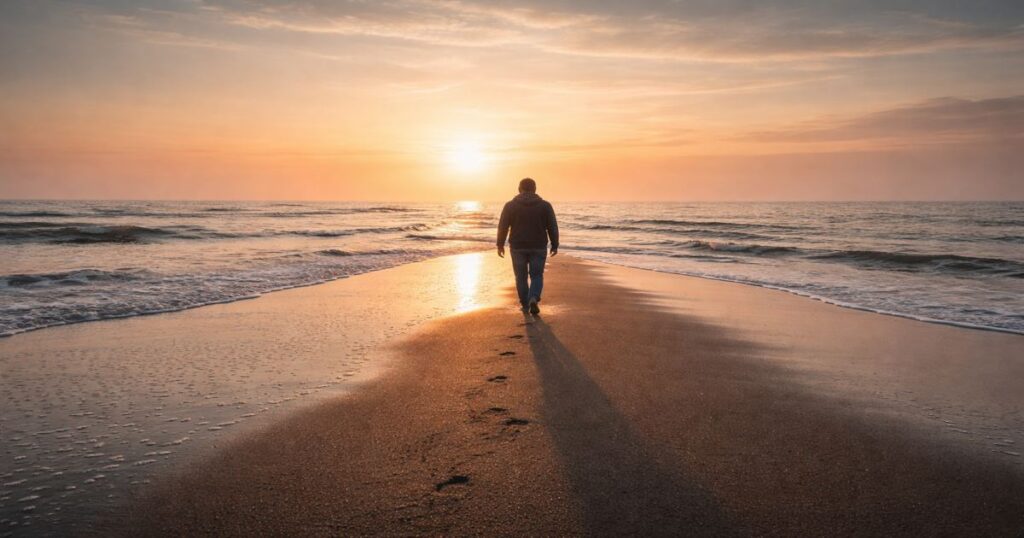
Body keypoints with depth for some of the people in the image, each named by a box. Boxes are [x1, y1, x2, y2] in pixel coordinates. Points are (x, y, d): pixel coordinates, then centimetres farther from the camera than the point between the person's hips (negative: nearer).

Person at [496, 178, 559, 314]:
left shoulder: (510, 205, -2)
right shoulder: (545, 205, 0)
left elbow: (502, 227, -2)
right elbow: (553, 227, 0)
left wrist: (500, 244, 7)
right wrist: (554, 245, 8)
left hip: (518, 247, 0)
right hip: (538, 247, 0)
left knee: (521, 277, 14)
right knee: (536, 276, 9)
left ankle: (525, 305, 19)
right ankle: (534, 299, -14)